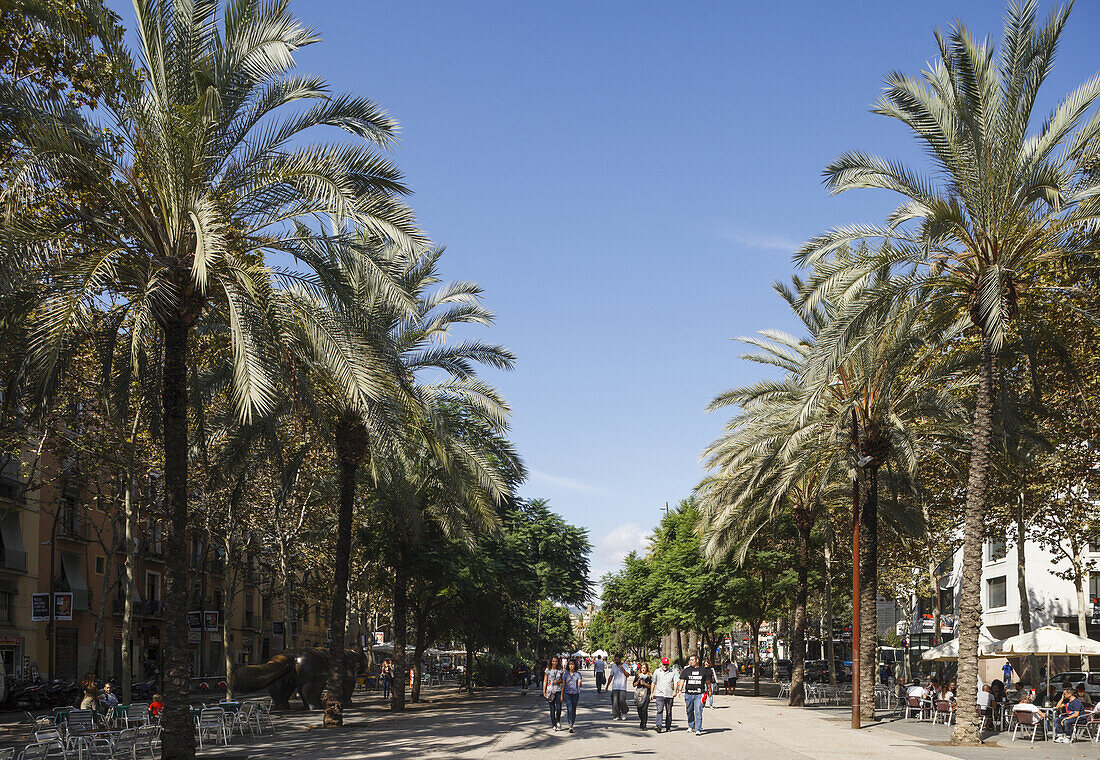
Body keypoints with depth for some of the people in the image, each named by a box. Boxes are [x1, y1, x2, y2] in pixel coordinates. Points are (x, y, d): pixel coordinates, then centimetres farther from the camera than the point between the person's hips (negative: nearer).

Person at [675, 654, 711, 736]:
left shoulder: (703, 670, 7)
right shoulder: (686, 670, 6)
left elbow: (708, 681, 18)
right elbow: (682, 680, -3)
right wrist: (680, 690, -15)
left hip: (699, 694, -2)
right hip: (688, 694, 2)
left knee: (698, 712, -10)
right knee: (689, 711, 11)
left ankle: (698, 730, -9)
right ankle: (691, 726, 31)